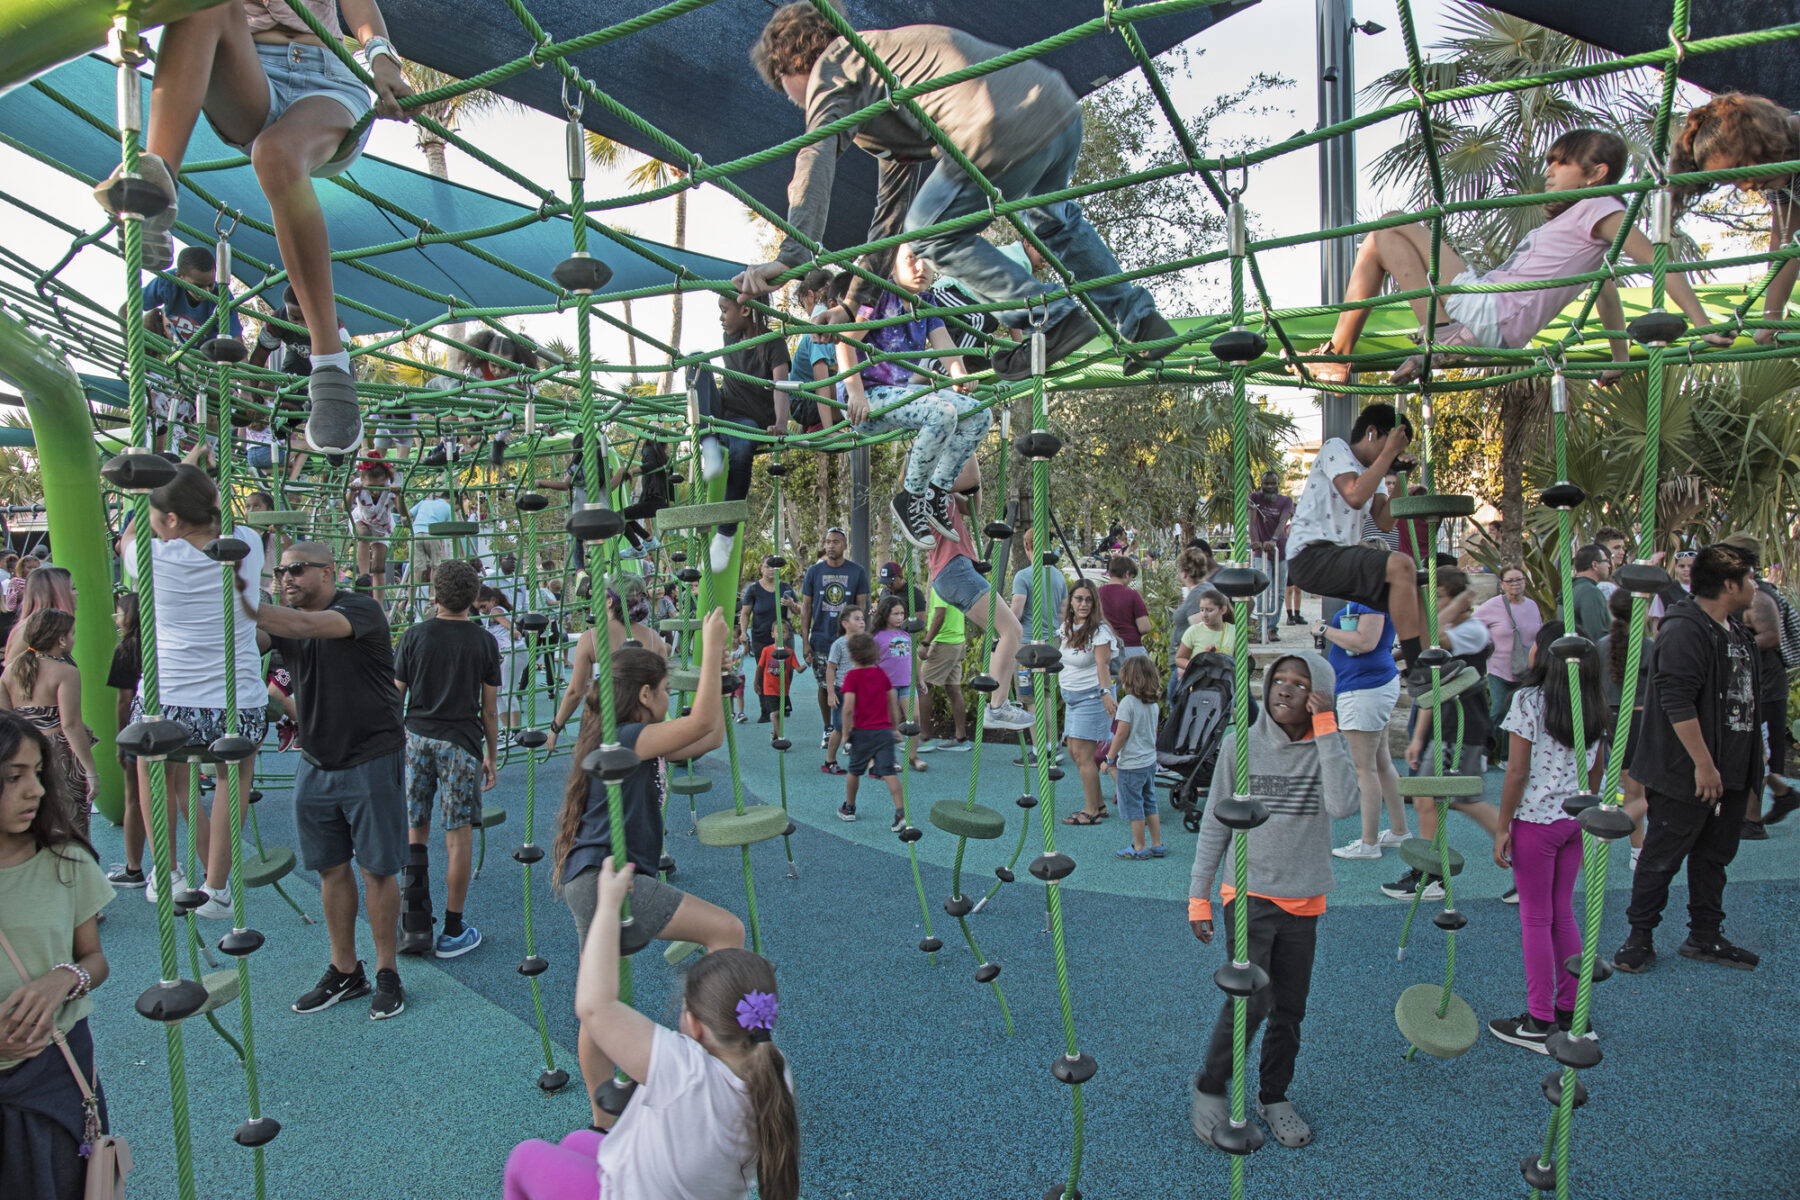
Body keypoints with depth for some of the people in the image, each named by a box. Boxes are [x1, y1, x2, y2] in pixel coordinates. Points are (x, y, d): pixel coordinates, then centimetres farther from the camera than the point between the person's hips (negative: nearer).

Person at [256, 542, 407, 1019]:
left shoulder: (360, 610, -13)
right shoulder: (284, 621, 10)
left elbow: (304, 626, -30)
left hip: (370, 761, -6)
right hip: (316, 763, 6)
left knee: (377, 868, 3)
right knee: (330, 869, 12)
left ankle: (387, 973, 15)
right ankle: (344, 971, 25)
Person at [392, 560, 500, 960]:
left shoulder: (413, 636, 0)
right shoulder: (484, 642, -2)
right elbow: (489, 709, 1)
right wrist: (492, 757, 11)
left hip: (417, 737, 2)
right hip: (462, 742, -2)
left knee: (415, 831, 14)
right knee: (459, 837, 4)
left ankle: (414, 926, 8)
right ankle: (453, 932, 10)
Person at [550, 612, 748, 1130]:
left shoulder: (637, 743, 15)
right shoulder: (625, 738, -13)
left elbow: (712, 736, 19)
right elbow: (701, 723, -23)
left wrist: (714, 660, 18)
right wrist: (710, 648, -19)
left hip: (596, 880, 11)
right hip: (602, 878, -11)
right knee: (726, 929, -14)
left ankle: (604, 1121, 28)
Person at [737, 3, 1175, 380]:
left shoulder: (832, 65, 10)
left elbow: (817, 158, -9)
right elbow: (891, 205, 37)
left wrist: (791, 256, -16)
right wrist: (859, 296, 37)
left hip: (1004, 132, -10)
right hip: (1064, 109, 10)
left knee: (930, 234, 10)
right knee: (1053, 221, 35)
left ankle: (1054, 320, 10)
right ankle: (1143, 322, 36)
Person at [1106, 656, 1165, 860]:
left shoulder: (1128, 702, -17)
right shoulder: (1153, 704, 4)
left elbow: (1121, 734, -17)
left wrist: (1110, 758, -9)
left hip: (1131, 765, -8)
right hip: (1150, 761, 8)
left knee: (1134, 808, 4)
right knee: (1150, 804, 17)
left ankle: (1140, 848, 11)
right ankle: (1157, 845, 22)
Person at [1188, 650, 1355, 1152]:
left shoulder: (1330, 746, -2)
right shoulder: (1240, 745, -4)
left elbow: (1343, 805, -22)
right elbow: (1215, 823, 1)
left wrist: (1325, 729, -21)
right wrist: (1198, 894, -1)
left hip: (1303, 901, 2)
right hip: (1249, 894, -2)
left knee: (1289, 1010, 12)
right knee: (1249, 1001, -12)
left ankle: (1273, 1096, 33)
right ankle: (1209, 1087, 10)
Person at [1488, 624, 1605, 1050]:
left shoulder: (1529, 700, -14)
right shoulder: (1592, 704, 4)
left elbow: (1518, 771, -15)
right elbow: (1596, 770, 10)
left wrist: (1502, 828, -9)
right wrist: (1586, 815, 21)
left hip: (1535, 820, -6)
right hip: (1574, 820, 6)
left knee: (1536, 919, 2)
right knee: (1563, 914, 16)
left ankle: (1540, 1024, 9)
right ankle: (1569, 1012, 23)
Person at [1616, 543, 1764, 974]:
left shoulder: (1735, 632, 14)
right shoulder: (1684, 630, -18)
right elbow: (1677, 702, -25)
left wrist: (1752, 759, 22)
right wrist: (1703, 764, -25)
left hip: (1730, 773, 9)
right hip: (1687, 775, -9)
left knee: (1715, 856, 17)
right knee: (1662, 857, 1)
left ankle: (1705, 938, 28)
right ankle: (1639, 938, 13)